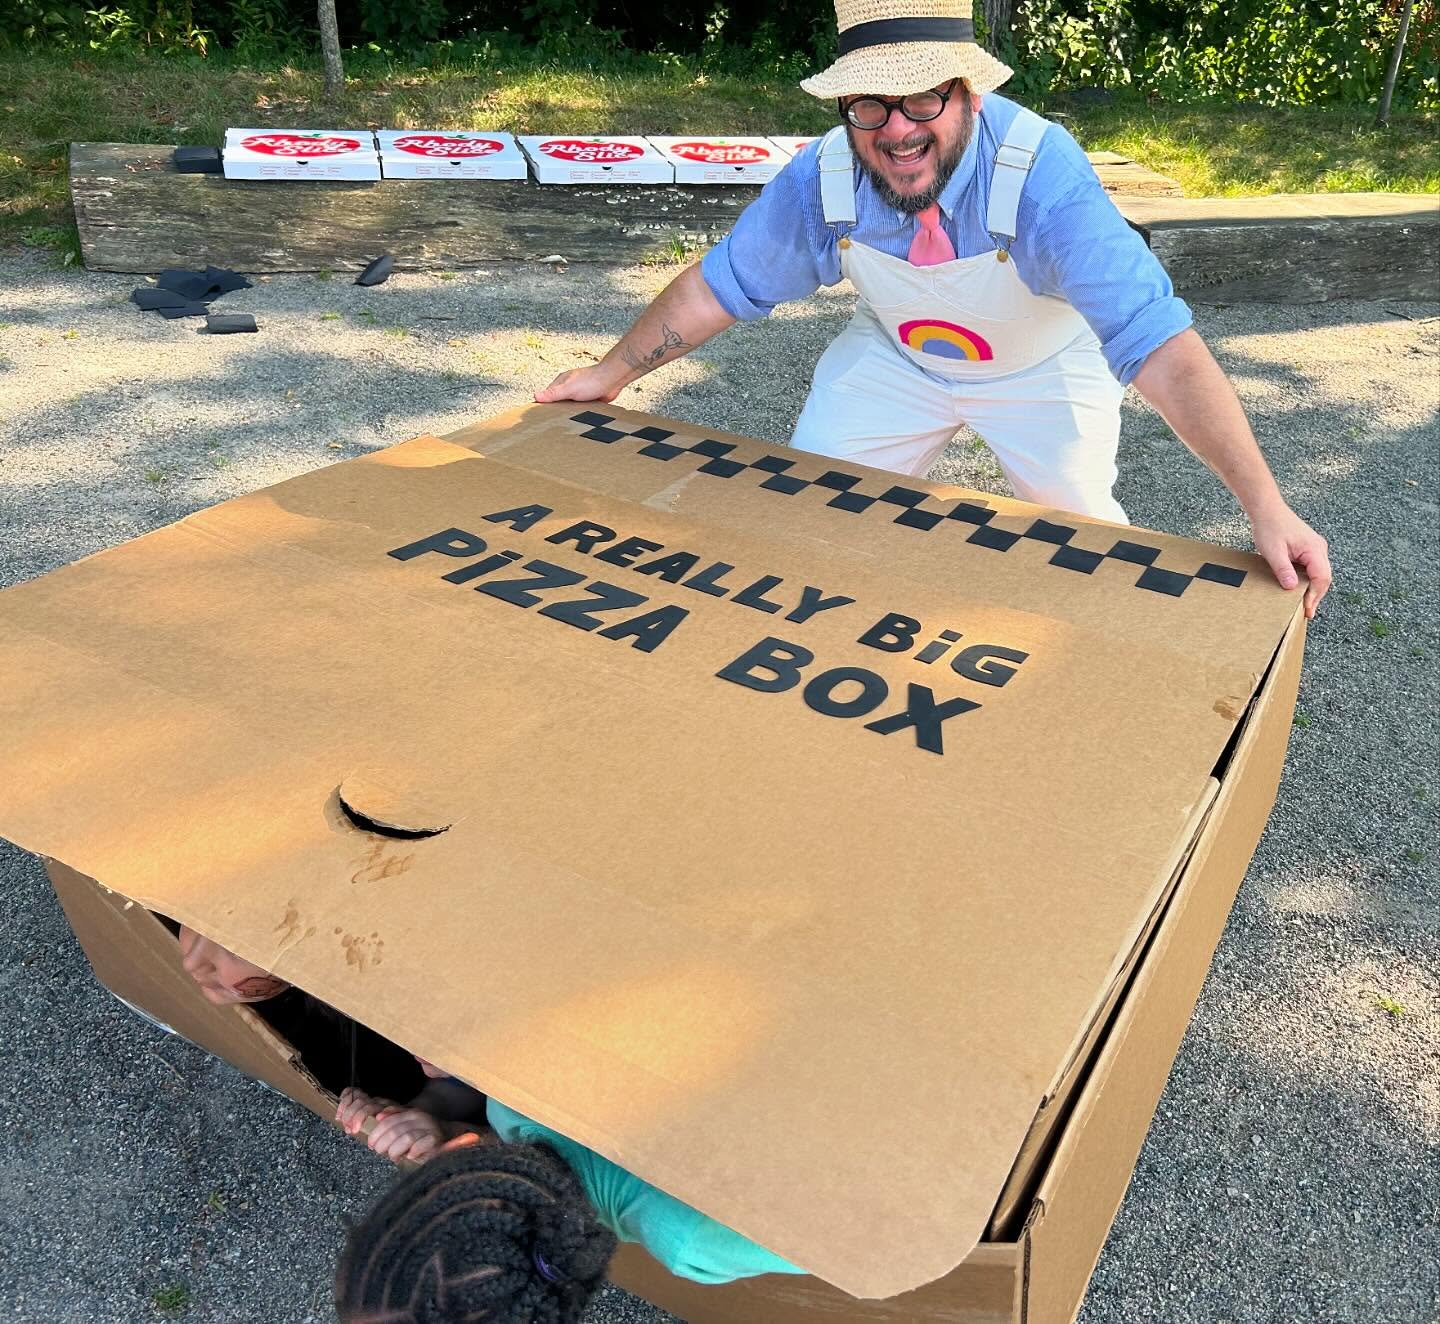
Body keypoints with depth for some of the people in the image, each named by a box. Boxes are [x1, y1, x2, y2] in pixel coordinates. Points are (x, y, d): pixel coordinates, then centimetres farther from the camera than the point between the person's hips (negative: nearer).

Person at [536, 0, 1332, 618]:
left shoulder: (1042, 173, -38)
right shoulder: (821, 180, -27)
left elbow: (1159, 344, -43)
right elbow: (719, 283, -12)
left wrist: (1264, 505, -49)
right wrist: (613, 372, -5)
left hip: (1043, 369, -2)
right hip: (893, 358, 3)